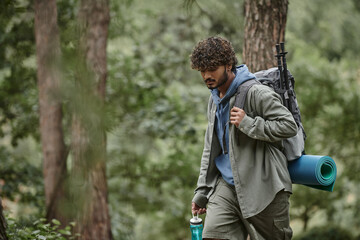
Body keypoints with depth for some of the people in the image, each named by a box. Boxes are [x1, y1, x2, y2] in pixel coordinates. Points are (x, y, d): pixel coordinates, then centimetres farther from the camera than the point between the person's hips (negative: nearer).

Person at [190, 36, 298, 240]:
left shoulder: (256, 93, -11)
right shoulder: (215, 100, 15)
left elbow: (289, 126, -17)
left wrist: (248, 124, -22)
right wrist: (202, 192, 18)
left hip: (263, 187, -7)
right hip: (227, 186, 7)